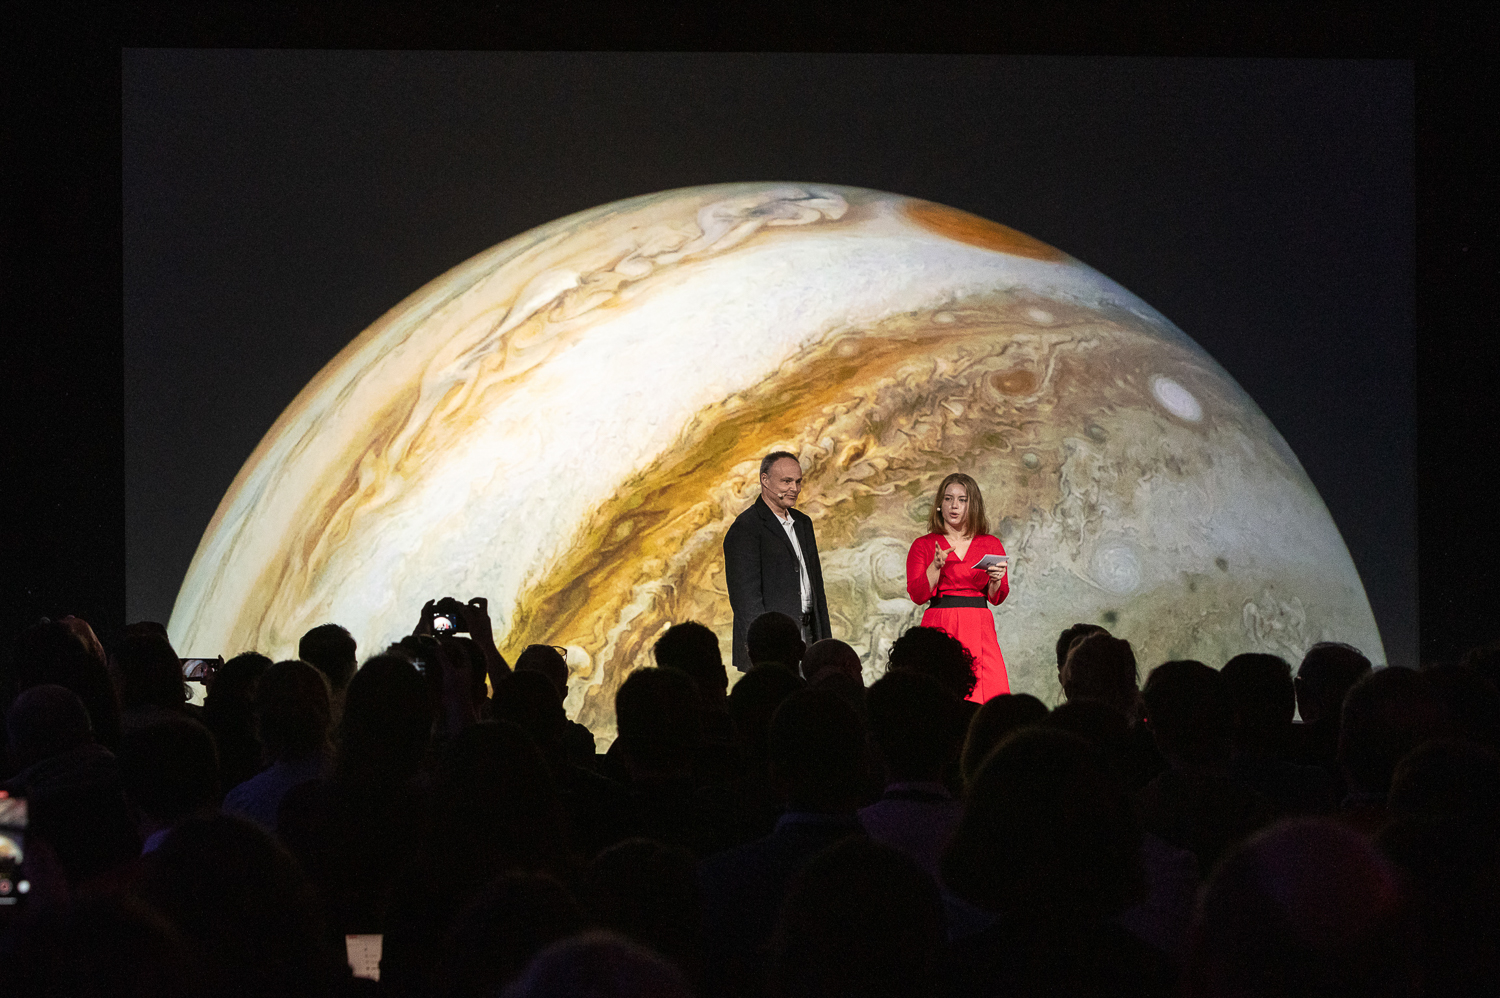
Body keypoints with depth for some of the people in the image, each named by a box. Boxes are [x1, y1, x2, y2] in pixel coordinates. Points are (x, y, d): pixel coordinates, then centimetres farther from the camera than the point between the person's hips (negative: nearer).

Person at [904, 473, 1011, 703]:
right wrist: (936, 565, -15)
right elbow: (917, 595, -1)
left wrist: (996, 580, -13)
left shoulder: (991, 545, 12)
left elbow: (996, 598, 8)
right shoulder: (924, 545, 9)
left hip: (979, 632, 1)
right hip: (939, 628, -1)